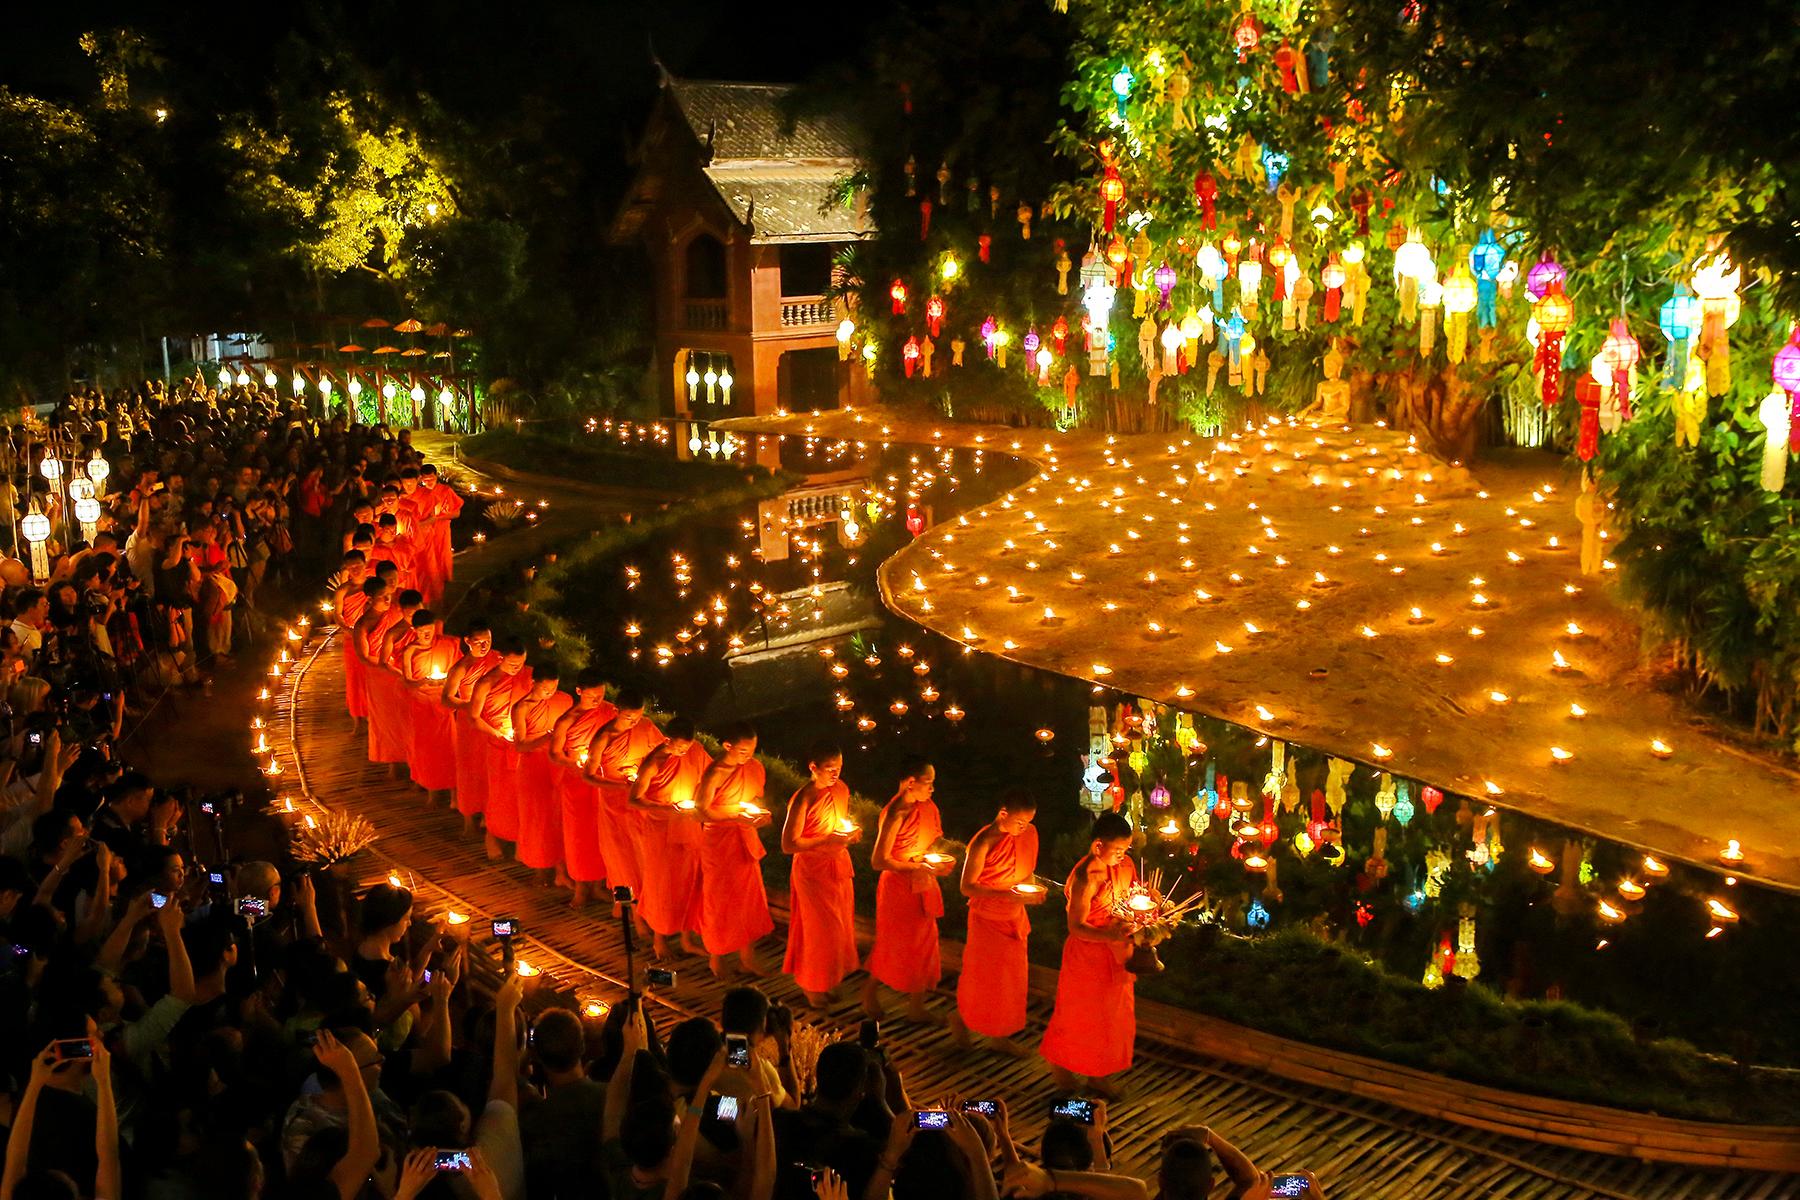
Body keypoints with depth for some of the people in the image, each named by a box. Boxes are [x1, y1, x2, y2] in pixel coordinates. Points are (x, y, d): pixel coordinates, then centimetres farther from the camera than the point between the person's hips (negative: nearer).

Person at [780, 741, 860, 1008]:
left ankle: (828, 980, 33)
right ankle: (811, 986, 24)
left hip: (839, 867, 7)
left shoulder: (841, 789, 0)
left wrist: (851, 833, -3)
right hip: (813, 870, -7)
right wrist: (827, 840, -25)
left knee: (840, 928, 15)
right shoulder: (803, 799, -22)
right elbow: (788, 845, -22)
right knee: (820, 929, 4)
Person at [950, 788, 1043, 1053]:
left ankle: (1002, 1035, 28)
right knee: (985, 979, 5)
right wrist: (1007, 895, -28)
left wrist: (1034, 889, -4)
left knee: (1013, 979, 13)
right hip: (987, 919, -6)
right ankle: (960, 1017, 32)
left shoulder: (1028, 833, -3)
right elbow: (967, 887, -20)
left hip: (1015, 917, 6)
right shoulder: (984, 842, -22)